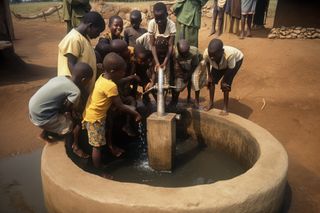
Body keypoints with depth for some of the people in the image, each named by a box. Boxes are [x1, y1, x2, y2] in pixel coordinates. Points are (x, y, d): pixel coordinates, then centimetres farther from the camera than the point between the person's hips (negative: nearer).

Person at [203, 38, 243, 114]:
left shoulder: (229, 54, -46)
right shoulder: (206, 53, -37)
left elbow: (231, 69, -27)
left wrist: (224, 81, -19)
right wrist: (209, 76, -9)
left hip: (236, 59, -4)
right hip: (218, 64, 4)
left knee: (225, 84, -13)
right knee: (211, 81, -3)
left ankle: (225, 108, 3)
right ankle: (211, 103, 18)